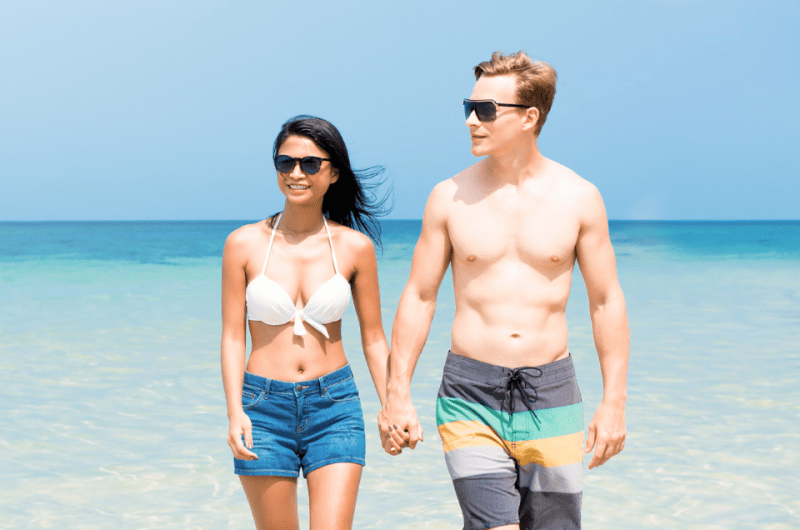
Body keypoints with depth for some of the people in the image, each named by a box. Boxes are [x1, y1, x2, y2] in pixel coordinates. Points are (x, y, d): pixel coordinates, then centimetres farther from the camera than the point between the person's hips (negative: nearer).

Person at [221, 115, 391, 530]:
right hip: (264, 407, 0)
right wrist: (234, 412, -11)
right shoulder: (244, 244, -1)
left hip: (335, 407, 0)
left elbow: (373, 339, 7)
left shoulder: (355, 247, 1)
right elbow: (232, 336, 0)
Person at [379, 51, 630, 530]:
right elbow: (419, 297, 6)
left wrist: (614, 401, 1)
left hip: (551, 398, 1)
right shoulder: (450, 197, 1)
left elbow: (606, 301, 5)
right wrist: (398, 395, 3)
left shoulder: (578, 198, 0)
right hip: (471, 399, -1)